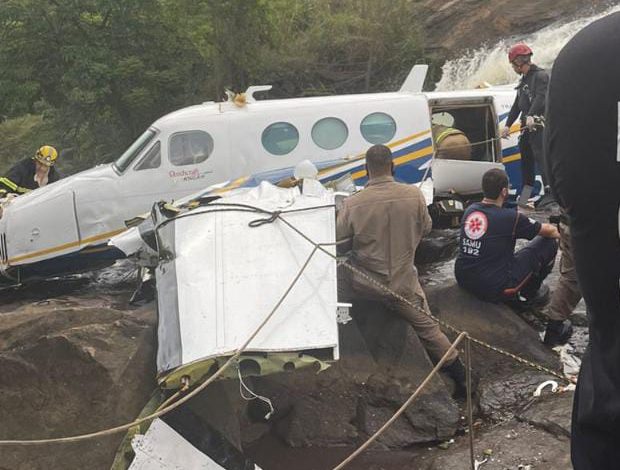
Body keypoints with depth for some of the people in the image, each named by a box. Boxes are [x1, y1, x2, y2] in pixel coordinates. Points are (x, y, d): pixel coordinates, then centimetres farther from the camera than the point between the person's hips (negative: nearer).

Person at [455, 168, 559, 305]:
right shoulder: (510, 218, -16)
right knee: (548, 243, 4)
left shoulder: (470, 210, 3)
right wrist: (559, 232, 26)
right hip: (493, 289, -7)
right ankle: (530, 294, 19)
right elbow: (549, 231, 2)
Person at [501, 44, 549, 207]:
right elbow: (517, 105, 24)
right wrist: (508, 125, 20)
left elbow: (540, 98, -24)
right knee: (526, 159, 11)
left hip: (538, 125, -9)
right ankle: (523, 199, 16)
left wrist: (531, 116, -37)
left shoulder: (540, 76, -8)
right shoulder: (524, 80, 21)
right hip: (526, 126, 9)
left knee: (541, 158, -17)